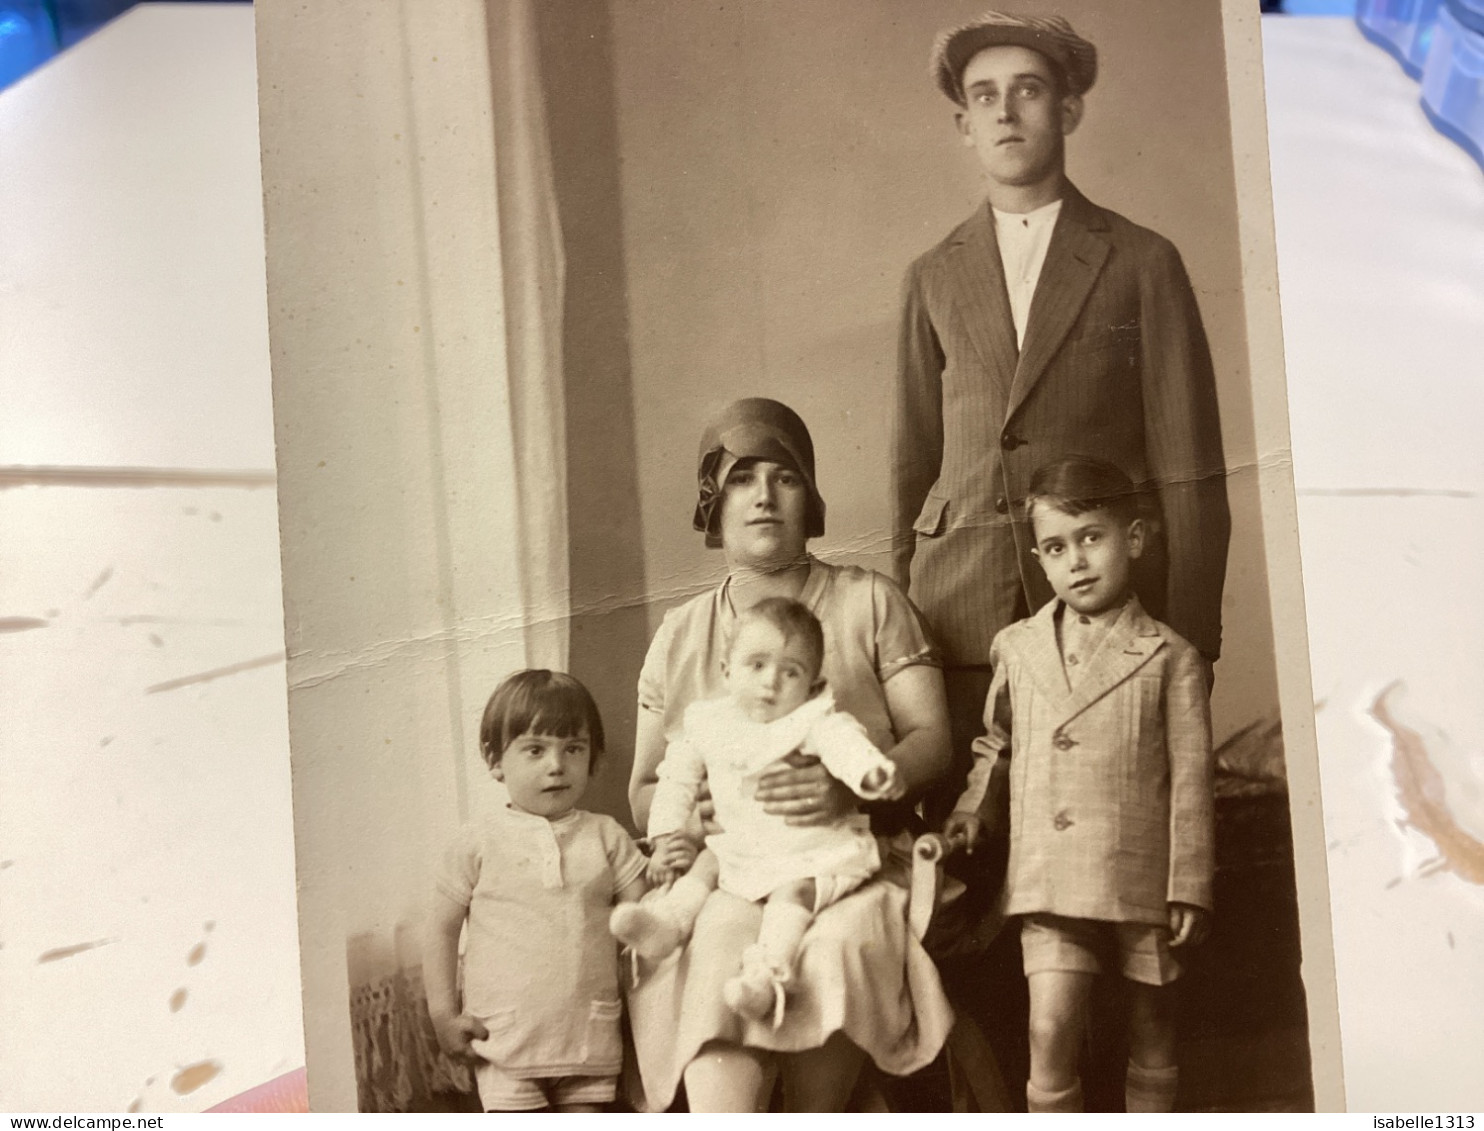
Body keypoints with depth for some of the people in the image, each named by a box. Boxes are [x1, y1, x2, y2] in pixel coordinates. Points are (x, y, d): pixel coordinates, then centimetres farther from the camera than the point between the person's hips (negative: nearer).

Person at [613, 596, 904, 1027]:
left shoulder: (817, 721, -11)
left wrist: (875, 773, -53)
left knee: (791, 892, -28)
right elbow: (679, 778, 14)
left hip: (813, 852, -7)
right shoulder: (707, 723, 4)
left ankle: (767, 975, -39)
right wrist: (665, 838, 9)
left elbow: (846, 745, -31)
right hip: (740, 851, 7)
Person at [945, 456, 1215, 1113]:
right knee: (1051, 1032, -9)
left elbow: (1190, 780, 0)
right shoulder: (1016, 648, 8)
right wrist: (974, 807, 6)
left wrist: (1190, 887, -3)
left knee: (1152, 1034, 11)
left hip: (1143, 879, -1)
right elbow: (996, 743, 23)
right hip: (1050, 881, 1)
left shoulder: (1169, 657, 0)